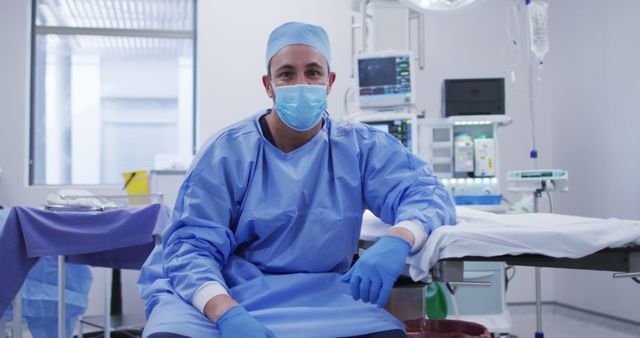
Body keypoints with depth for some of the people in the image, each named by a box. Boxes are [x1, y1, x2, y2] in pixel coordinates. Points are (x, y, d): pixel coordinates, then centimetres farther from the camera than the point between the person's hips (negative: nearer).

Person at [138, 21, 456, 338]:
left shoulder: (362, 148, 3)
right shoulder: (227, 152, -3)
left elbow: (426, 192, -6)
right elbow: (191, 245, -10)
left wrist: (397, 241, -30)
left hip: (316, 297, 2)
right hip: (221, 293, -1)